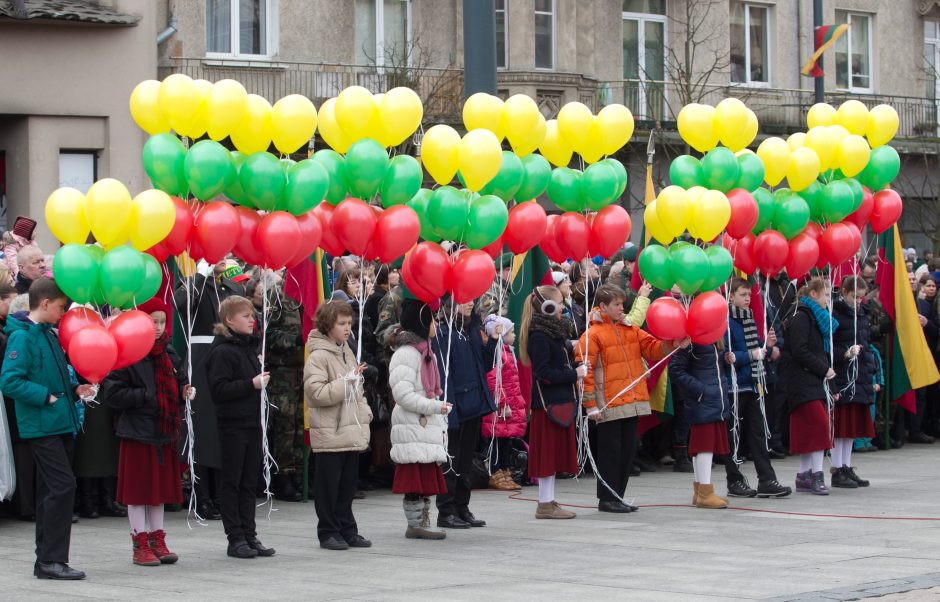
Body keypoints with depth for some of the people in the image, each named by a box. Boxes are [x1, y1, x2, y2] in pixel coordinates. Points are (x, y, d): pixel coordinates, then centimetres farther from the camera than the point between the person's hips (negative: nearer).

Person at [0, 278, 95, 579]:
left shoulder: (48, 334, 14)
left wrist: (74, 389, 8)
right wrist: (47, 396, -19)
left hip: (60, 425, 9)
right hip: (41, 427, -9)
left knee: (51, 490, 12)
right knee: (62, 485, -14)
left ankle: (46, 559, 17)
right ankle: (51, 559, -10)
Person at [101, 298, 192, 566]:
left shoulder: (168, 353, 10)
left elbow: (179, 381, 21)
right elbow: (112, 393, -15)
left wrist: (183, 393, -1)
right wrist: (146, 397, -19)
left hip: (165, 431, 7)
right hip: (138, 431, -7)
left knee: (161, 486, 12)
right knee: (139, 489, 0)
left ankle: (157, 541, 20)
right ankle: (140, 544, 7)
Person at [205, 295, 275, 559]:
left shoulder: (250, 347, 14)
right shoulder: (222, 351, -12)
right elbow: (219, 389, -19)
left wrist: (262, 383, 10)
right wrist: (251, 384, -21)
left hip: (252, 423, 8)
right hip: (233, 425, -8)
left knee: (249, 482, 10)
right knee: (232, 482, 0)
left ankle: (249, 535, 15)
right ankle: (236, 539, 3)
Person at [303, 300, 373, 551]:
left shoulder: (347, 353, 15)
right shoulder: (318, 356, -12)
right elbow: (315, 391, -21)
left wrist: (364, 414, 14)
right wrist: (345, 382, -23)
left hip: (351, 432, 8)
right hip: (329, 433, -8)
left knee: (348, 483, 12)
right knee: (328, 485, 0)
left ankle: (347, 529, 20)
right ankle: (328, 532, 7)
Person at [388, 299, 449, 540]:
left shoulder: (426, 352, 19)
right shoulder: (406, 353, -13)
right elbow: (403, 394, -19)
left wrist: (441, 424, 18)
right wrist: (436, 407, -17)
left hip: (428, 426, 10)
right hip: (412, 428, -10)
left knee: (428, 479, 11)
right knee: (416, 479, -8)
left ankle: (423, 524, 15)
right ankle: (415, 525, -4)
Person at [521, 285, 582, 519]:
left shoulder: (556, 331, 15)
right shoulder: (539, 336, -14)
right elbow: (544, 373, -20)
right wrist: (574, 374, -16)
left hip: (561, 401, 10)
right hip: (549, 402, -10)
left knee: (556, 453, 12)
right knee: (548, 453, -5)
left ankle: (549, 502, 17)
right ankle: (545, 504, -1)